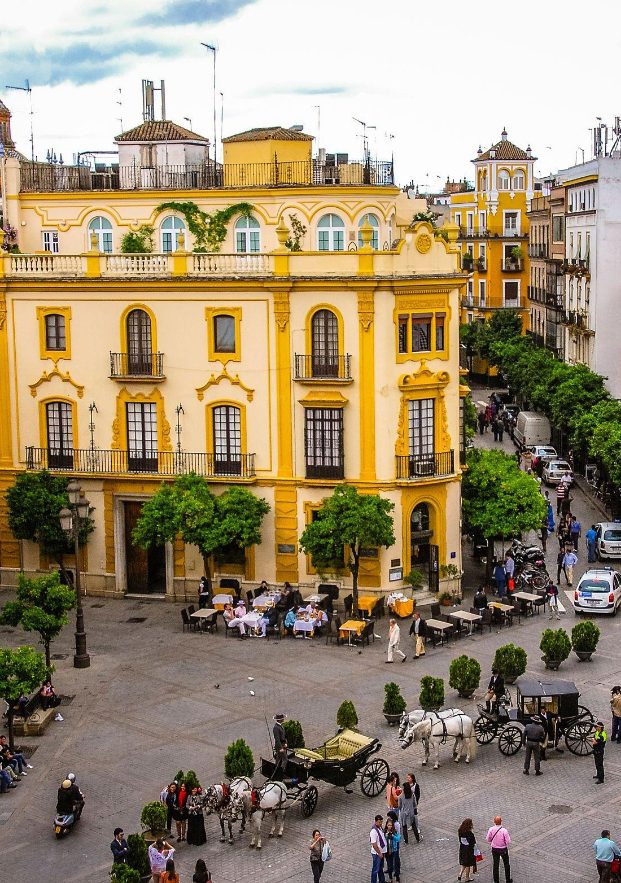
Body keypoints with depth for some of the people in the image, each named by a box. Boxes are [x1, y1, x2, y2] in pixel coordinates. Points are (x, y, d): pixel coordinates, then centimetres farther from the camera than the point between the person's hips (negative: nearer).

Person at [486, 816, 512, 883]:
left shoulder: (491, 829, -15)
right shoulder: (504, 830, -25)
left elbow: (488, 839, -2)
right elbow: (508, 841, -19)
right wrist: (507, 847, 2)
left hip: (494, 849, 2)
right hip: (503, 849, -2)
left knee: (496, 865, 14)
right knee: (506, 865, 17)